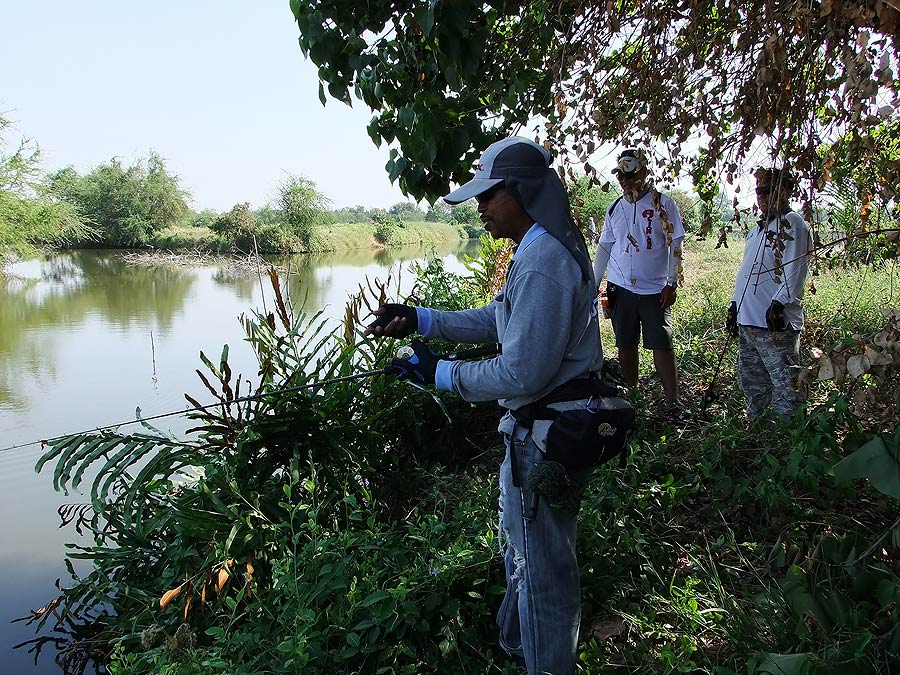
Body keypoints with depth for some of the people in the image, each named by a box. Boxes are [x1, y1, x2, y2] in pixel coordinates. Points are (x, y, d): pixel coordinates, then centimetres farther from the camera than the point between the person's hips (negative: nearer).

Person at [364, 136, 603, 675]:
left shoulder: (542, 262, -27)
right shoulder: (545, 247, 8)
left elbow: (521, 374, -28)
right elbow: (496, 320, 13)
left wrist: (440, 374, -17)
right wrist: (421, 320, 3)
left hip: (543, 435, -11)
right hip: (549, 425, 11)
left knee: (541, 563, 9)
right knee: (524, 546, 28)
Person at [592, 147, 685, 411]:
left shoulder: (663, 203, -1)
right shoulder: (615, 208, 10)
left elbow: (675, 245, -3)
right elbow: (604, 247, 15)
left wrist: (671, 284, -8)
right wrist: (594, 283, 11)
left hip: (655, 290, -4)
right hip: (620, 288, 4)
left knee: (662, 345, -5)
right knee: (625, 345, 8)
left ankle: (673, 403, 0)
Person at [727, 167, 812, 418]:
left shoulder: (792, 223, -6)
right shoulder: (758, 228, 20)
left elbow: (794, 271, -16)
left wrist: (778, 303, -24)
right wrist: (735, 304, 21)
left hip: (776, 321, -9)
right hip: (748, 320, 9)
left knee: (785, 383, -6)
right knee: (750, 380, 17)